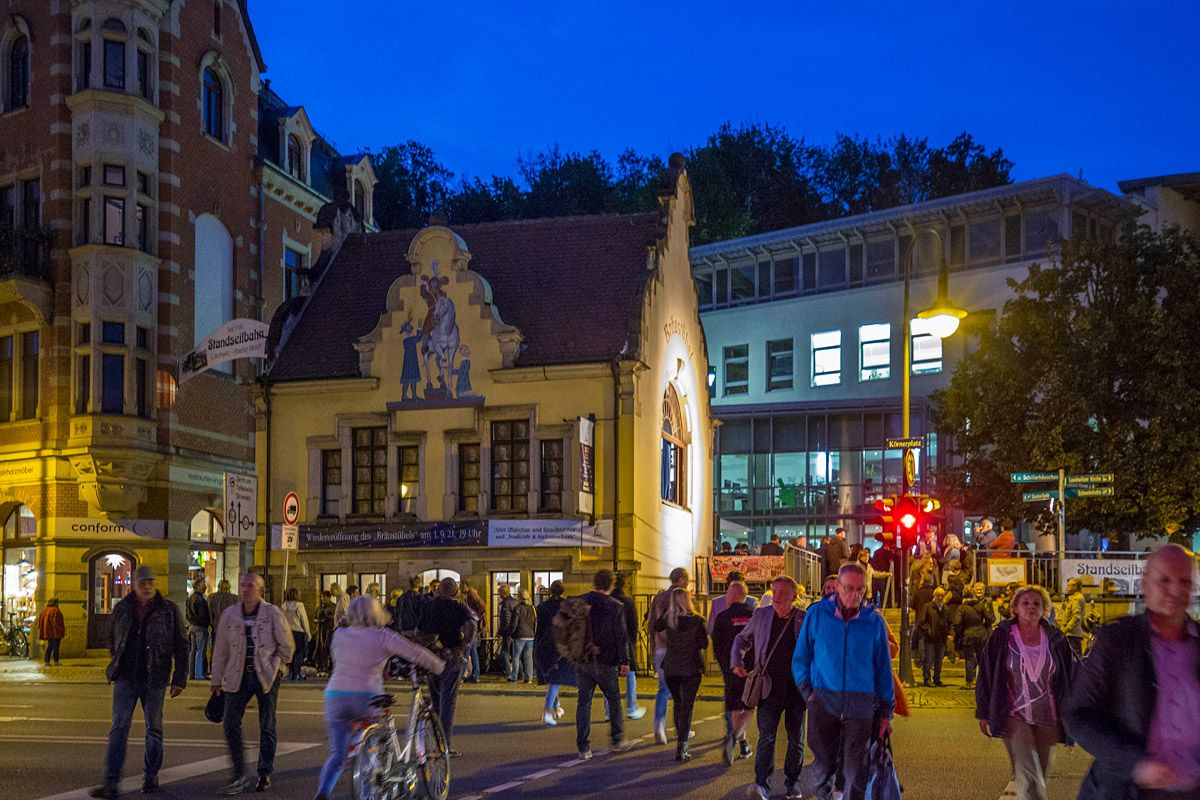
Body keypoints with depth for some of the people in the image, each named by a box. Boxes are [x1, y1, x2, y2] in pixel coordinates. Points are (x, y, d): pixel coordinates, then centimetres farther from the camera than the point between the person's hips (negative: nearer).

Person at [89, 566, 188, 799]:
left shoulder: (169, 610, -1)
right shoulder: (121, 609, 5)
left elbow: (181, 647, 1)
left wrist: (179, 679, -3)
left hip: (154, 680, -1)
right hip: (125, 679, 1)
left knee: (154, 729, 9)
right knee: (119, 728, -5)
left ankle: (151, 777, 23)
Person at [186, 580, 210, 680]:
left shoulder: (189, 598, 12)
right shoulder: (200, 599, -17)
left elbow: (186, 613, 16)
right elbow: (203, 615, -18)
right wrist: (210, 623, -6)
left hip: (192, 626, 9)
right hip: (200, 627, -9)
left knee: (193, 651, 14)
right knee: (201, 651, -5)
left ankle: (192, 673, 17)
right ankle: (199, 674, -5)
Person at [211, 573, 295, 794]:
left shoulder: (272, 613, -7)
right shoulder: (229, 615, 1)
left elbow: (287, 646, 3)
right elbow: (220, 649, 8)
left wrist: (275, 667, 5)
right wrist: (217, 679, 10)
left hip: (266, 677, -2)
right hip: (238, 677, 2)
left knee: (267, 727, 7)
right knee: (231, 724, -7)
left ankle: (265, 774, 19)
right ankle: (240, 775, 2)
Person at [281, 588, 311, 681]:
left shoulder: (284, 606, 2)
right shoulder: (299, 606, -10)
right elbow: (304, 621, -6)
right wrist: (308, 634, 2)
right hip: (298, 631, -4)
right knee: (299, 653, 0)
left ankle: (291, 673, 13)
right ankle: (297, 674, -4)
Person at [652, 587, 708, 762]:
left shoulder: (667, 619, -4)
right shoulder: (697, 621, -13)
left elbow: (655, 627, 16)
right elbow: (704, 644, -9)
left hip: (670, 668, 4)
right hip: (691, 668, -4)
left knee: (677, 704, 20)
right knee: (687, 706, 0)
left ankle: (681, 741, 30)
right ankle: (681, 749, -7)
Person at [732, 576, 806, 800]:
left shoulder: (805, 620, -2)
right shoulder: (761, 615, 3)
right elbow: (742, 639, 18)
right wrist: (737, 662, 2)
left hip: (796, 689, 1)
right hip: (770, 689, 0)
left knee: (796, 739, 10)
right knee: (767, 737, -12)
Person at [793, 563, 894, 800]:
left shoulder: (874, 621, 2)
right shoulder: (817, 614, 1)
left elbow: (883, 669, 7)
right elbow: (800, 658, 8)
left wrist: (886, 712, 7)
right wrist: (808, 692, -1)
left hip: (860, 706, 0)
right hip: (823, 701, 0)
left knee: (855, 771, -1)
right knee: (824, 765, 7)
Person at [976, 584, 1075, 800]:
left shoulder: (1055, 638, 5)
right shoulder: (1002, 636, -2)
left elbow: (1072, 675, 9)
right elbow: (986, 674, 1)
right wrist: (984, 713, 0)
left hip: (1047, 718, 3)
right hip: (1015, 716, -3)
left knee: (1040, 775, 11)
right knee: (1029, 776, -15)